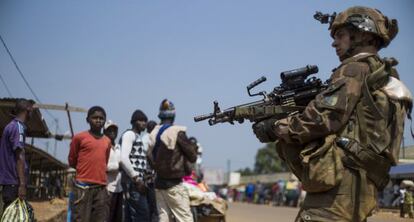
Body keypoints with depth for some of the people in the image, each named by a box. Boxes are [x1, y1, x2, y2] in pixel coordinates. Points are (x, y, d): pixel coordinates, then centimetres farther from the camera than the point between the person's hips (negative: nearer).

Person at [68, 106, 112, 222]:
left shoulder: (107, 141, 12)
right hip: (83, 186, -5)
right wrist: (85, 170, 10)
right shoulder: (79, 137, -2)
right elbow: (71, 161, 7)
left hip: (101, 187, 5)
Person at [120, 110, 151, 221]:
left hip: (136, 181, 9)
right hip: (132, 181, -9)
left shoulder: (140, 137, 22)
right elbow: (124, 158, -19)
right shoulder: (129, 134, -6)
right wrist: (136, 179, -17)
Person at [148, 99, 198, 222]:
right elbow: (192, 157, -8)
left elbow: (151, 159, 12)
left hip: (159, 183, 7)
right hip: (174, 184, -6)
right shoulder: (177, 133, -14)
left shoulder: (153, 134, 4)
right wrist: (193, 146, 10)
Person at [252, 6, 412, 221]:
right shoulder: (385, 77, 25)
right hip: (363, 185, 10)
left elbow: (325, 117, -14)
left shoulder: (355, 69, -3)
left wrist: (276, 129, -2)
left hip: (341, 181, -10)